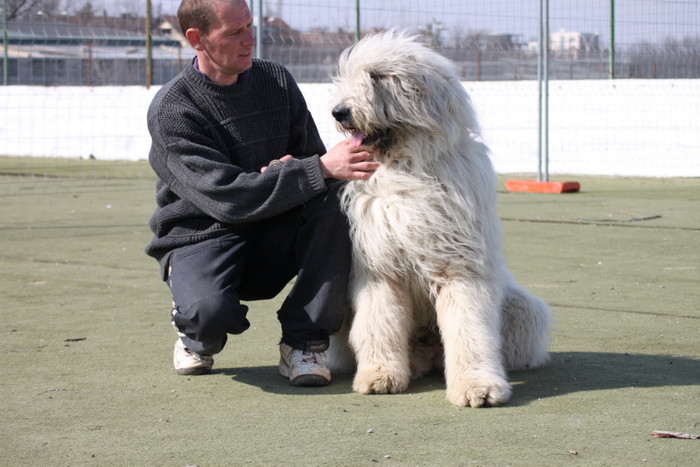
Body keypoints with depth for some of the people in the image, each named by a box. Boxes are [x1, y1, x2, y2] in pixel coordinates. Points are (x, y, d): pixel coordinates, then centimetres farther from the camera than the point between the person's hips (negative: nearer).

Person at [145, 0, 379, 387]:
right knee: (210, 311, -38)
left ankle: (303, 341, -18)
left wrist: (290, 168, -18)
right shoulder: (171, 109, -14)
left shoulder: (276, 81, 3)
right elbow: (228, 196, -25)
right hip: (201, 239, -5)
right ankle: (196, 330, 3)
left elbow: (313, 156, 8)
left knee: (336, 195, -25)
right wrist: (320, 168, -31)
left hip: (272, 244, 5)